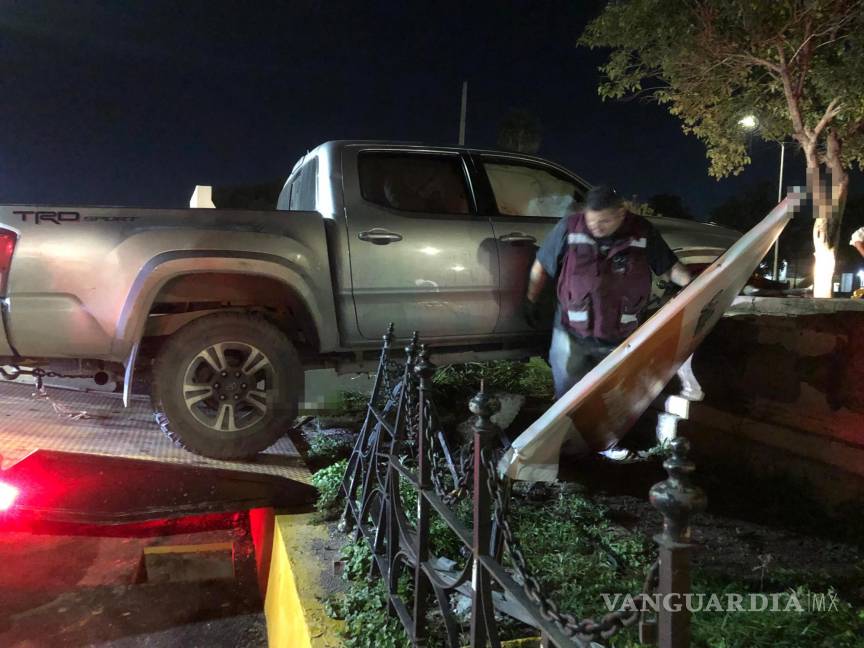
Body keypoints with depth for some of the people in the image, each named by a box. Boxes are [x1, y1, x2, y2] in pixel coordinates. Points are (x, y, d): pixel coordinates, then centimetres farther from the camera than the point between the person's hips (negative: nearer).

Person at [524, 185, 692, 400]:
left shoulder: (643, 232, -9)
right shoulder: (569, 227, -13)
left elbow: (668, 267, 0)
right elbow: (541, 265, -1)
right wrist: (531, 300, 4)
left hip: (622, 340, 1)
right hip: (571, 336, -1)